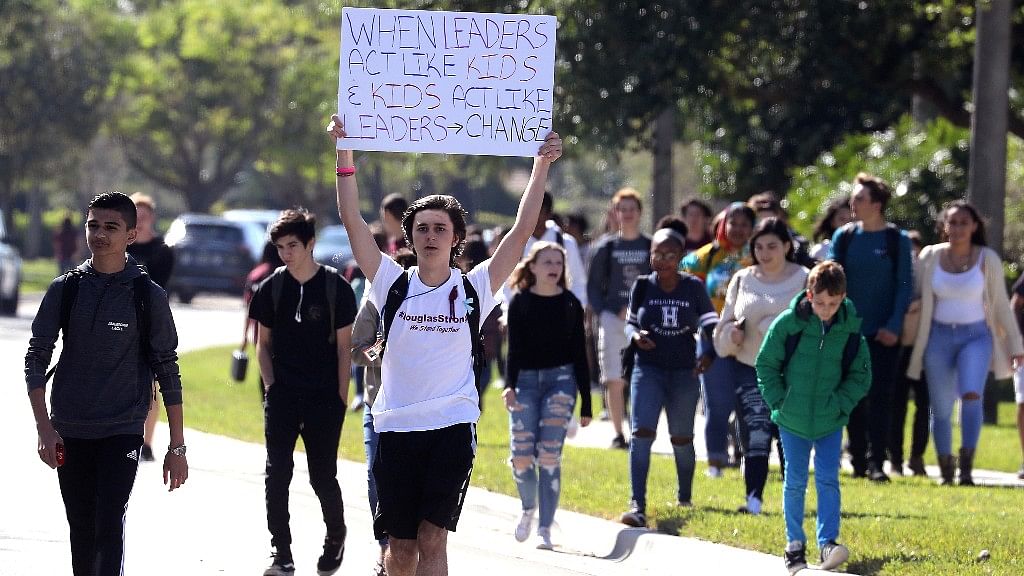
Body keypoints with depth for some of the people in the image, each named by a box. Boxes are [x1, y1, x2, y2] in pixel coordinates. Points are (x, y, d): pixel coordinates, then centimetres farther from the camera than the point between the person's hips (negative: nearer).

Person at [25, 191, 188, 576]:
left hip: (123, 430, -3)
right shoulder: (65, 290, 2)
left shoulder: (148, 296, -2)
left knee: (109, 524, -15)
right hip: (69, 430, 3)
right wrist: (44, 428, -9)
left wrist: (177, 446, -1)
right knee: (81, 530, 9)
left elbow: (167, 371, 1)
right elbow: (36, 358, 2)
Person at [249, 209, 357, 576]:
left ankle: (335, 535, 28)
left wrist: (341, 397, -4)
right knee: (277, 474, -5)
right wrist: (271, 386, 2)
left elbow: (344, 346, -1)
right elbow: (264, 343, 12)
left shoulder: (336, 287, -4)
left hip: (323, 398, -2)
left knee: (322, 475, 1)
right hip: (282, 395, 2)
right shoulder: (272, 288, 5)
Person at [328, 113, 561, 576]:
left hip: (452, 427, -1)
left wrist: (541, 167, -7)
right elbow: (352, 220, -1)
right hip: (396, 428, 1)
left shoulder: (474, 289, 3)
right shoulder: (393, 285, 4)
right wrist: (343, 152, -7)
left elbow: (522, 231, -1)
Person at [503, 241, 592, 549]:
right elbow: (514, 348, -3)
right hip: (526, 380, 0)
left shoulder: (570, 304, 4)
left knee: (549, 455, -11)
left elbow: (579, 354, 7)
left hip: (561, 379, 0)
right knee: (521, 457, -6)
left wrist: (586, 404, 6)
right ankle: (528, 508, 25)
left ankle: (545, 528, -5)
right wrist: (509, 385, -21)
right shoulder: (520, 302, 1)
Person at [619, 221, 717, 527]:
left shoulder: (694, 288, -2)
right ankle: (637, 505, -20)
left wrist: (708, 354, -12)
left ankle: (684, 497, 36)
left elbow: (709, 322, 4)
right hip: (648, 371, -1)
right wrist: (635, 336, -12)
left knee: (681, 439, 12)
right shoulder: (643, 287, 0)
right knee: (642, 433, -16)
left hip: (684, 373, 1)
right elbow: (631, 321, 11)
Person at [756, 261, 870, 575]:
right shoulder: (788, 323, -11)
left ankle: (827, 543, -7)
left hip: (830, 420, 0)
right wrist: (779, 402, -6)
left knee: (828, 480, -8)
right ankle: (795, 545, 16)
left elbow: (860, 375, 4)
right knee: (795, 482, 6)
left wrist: (840, 405, -6)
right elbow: (765, 364, -2)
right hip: (792, 419, 0)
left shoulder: (850, 330, -8)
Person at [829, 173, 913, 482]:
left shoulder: (897, 240, -2)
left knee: (880, 398, -5)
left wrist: (893, 326, -11)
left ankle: (876, 463, -4)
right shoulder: (844, 237, 5)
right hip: (850, 330, 3)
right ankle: (858, 461, 12)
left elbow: (905, 285, -3)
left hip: (884, 333, -3)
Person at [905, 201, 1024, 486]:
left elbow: (1001, 305, 6)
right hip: (939, 337, 2)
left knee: (971, 395, -25)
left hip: (976, 337, -2)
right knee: (941, 409, 2)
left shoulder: (987, 259, -1)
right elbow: (916, 298, 11)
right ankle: (945, 470, 18)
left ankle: (966, 467, -21)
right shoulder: (930, 257, 2)